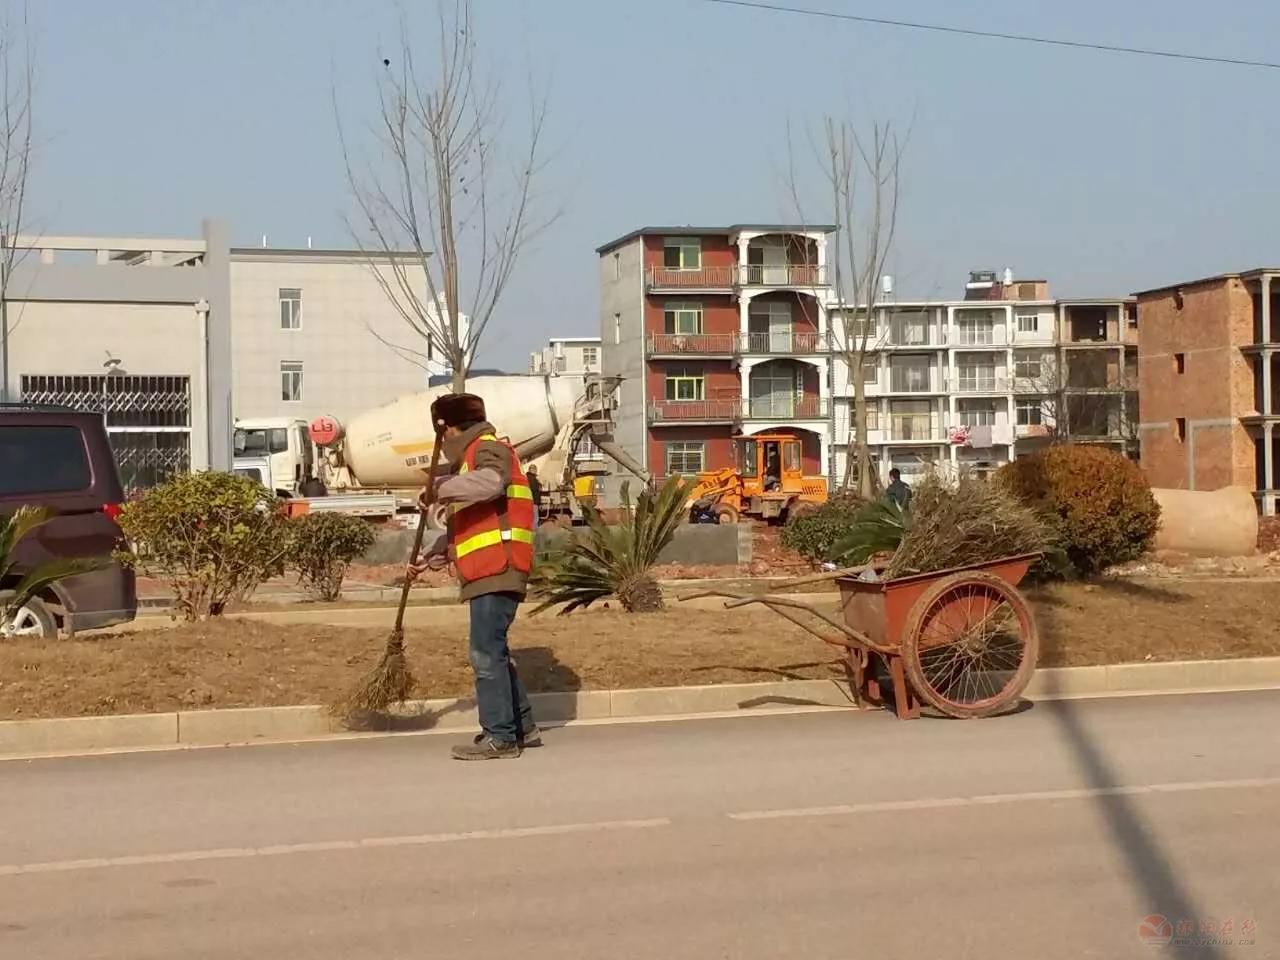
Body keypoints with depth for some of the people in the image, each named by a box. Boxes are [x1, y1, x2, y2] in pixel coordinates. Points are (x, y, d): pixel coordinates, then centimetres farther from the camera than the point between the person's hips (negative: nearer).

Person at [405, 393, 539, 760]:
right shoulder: (472, 457, 28)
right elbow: (461, 528, 31)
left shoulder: (489, 448, -4)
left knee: (487, 652, -11)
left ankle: (500, 736, -9)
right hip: (487, 573, 11)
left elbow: (490, 482, -30)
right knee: (494, 651, 15)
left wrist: (443, 488, -23)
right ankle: (523, 727, 23)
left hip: (496, 570, -11)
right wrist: (427, 557, 23)